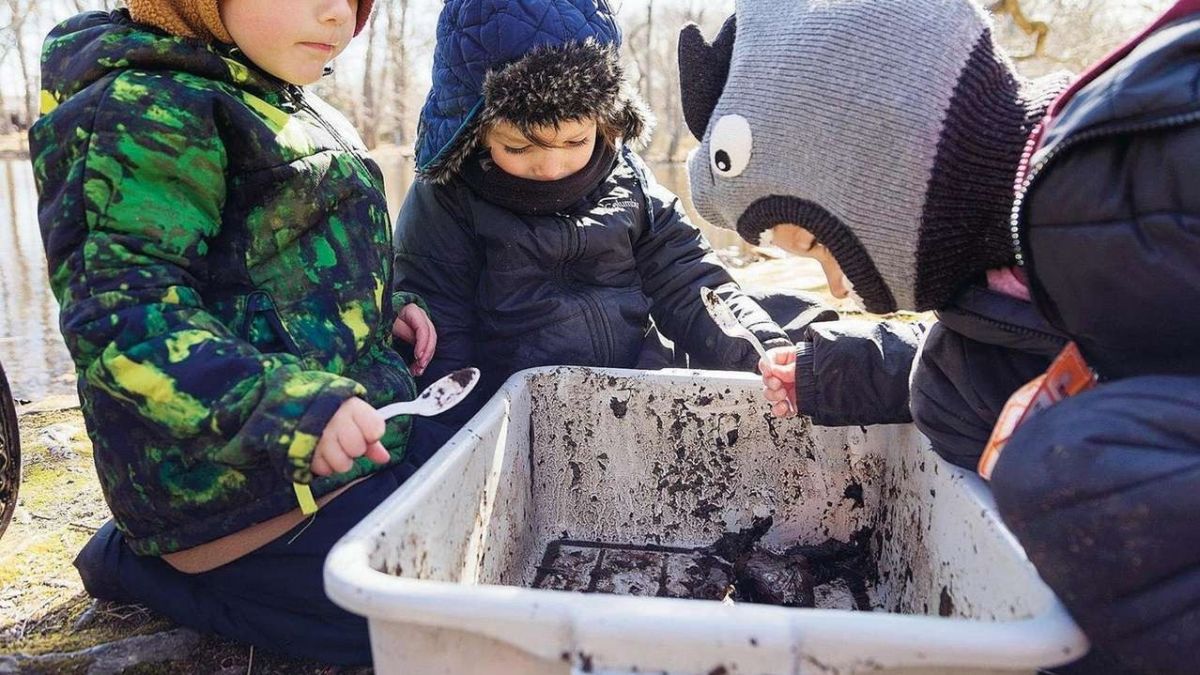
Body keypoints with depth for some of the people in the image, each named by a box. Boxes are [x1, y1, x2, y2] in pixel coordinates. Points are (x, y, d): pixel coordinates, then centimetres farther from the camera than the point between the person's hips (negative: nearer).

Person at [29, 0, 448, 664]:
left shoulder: (271, 103, 14)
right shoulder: (152, 109, -17)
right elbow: (124, 313, -25)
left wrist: (379, 309, 7)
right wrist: (280, 404, -39)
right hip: (247, 477, -10)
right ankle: (140, 563, 0)